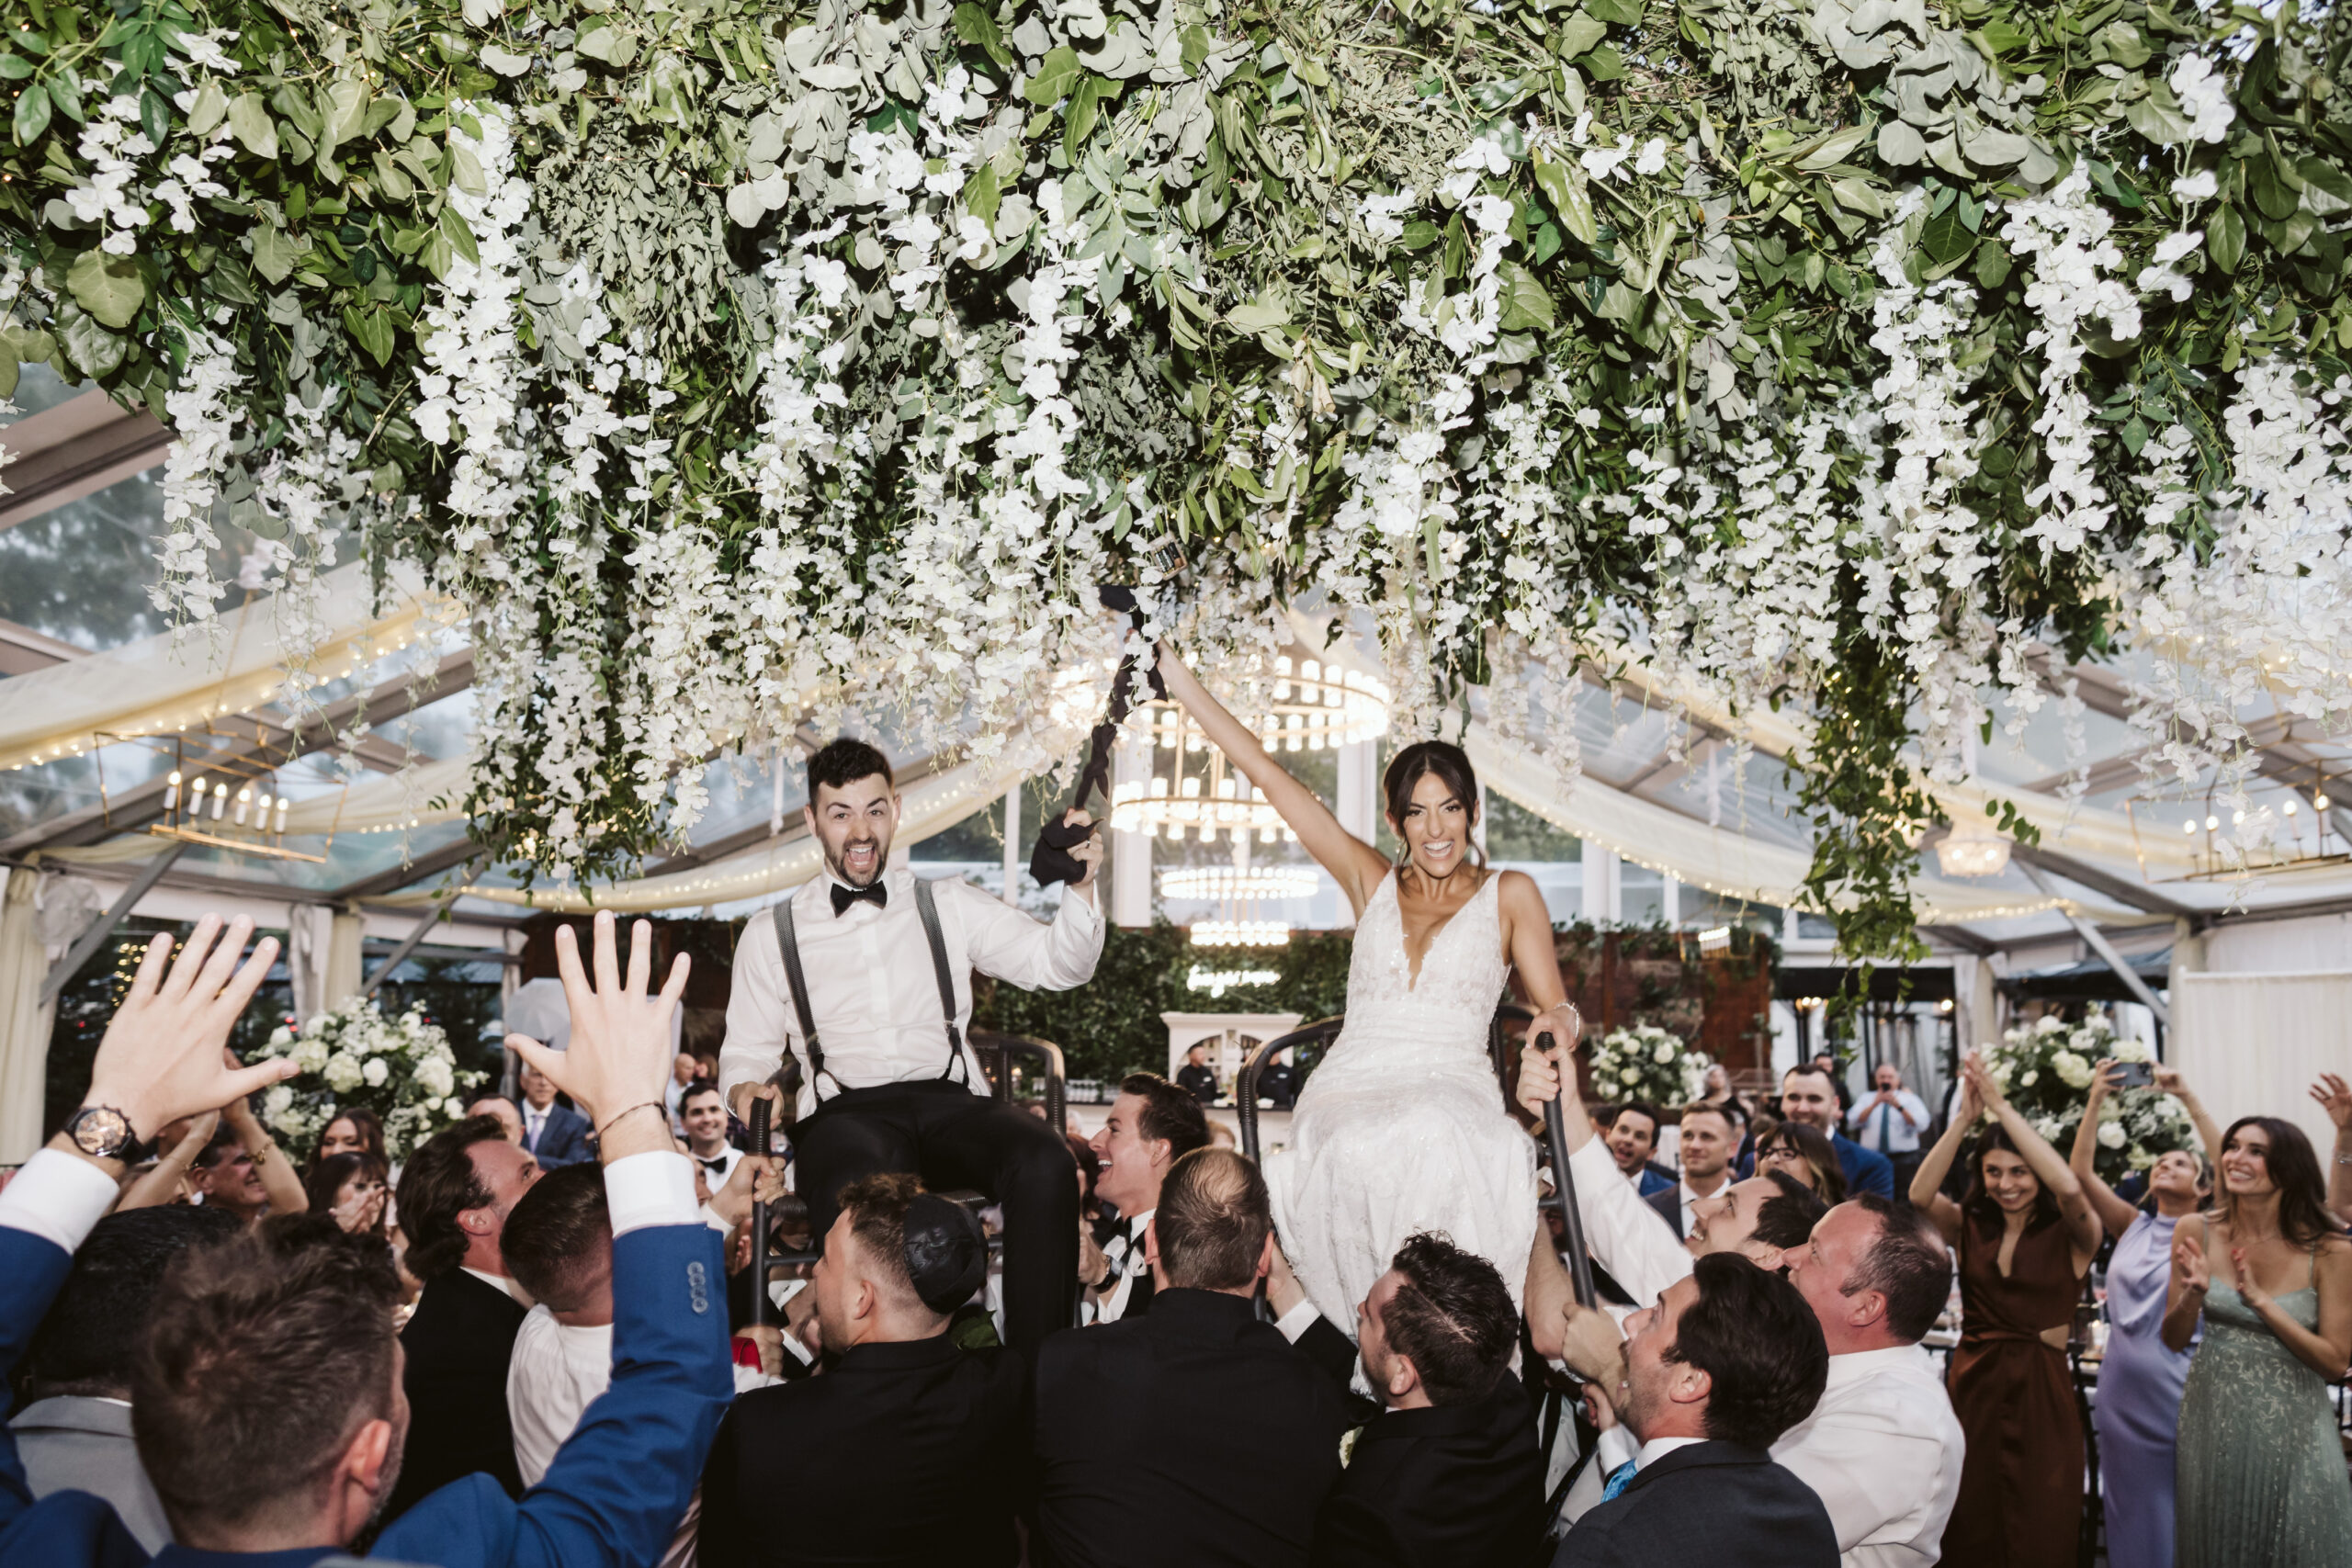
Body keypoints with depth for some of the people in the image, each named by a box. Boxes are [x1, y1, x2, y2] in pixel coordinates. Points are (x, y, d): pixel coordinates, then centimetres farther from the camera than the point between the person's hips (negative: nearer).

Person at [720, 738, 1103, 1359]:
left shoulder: (949, 905, 20)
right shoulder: (770, 934, 19)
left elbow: (1060, 965, 13)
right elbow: (747, 1053, 21)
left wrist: (1079, 886, -6)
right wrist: (748, 1090, -4)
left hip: (951, 1102, 2)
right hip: (844, 1114, -1)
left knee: (1044, 1162, -33)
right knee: (860, 1192, -40)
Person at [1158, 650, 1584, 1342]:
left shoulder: (1508, 894, 14)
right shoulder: (1372, 882, 19)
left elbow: (1556, 1007, 10)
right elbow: (1269, 775, 18)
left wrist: (1558, 1024, -17)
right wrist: (1180, 681, 18)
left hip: (1454, 1087, -1)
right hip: (1350, 1087, 1)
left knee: (1437, 1141, -39)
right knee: (1355, 1154, -36)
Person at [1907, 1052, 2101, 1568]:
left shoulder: (2070, 1234, -3)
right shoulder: (1970, 1228, 4)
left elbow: (2070, 1188, -26)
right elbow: (1920, 1195, -16)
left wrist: (2002, 1106, -24)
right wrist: (1964, 1116, -21)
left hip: (2042, 1391, -2)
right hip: (1973, 1384, 3)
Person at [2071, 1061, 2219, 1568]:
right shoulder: (2133, 1226, 7)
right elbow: (2080, 1171, -1)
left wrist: (2187, 1099, -19)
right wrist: (2096, 1100, -9)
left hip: (2176, 1387, -3)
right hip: (2122, 1387, 3)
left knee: (2177, 1508, 6)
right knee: (2131, 1507, 13)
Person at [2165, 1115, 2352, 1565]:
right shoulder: (2196, 1233, -8)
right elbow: (2174, 1339, -1)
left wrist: (2261, 1301, -22)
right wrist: (2193, 1296, -22)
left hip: (2291, 1427, -2)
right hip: (2212, 1420, 2)